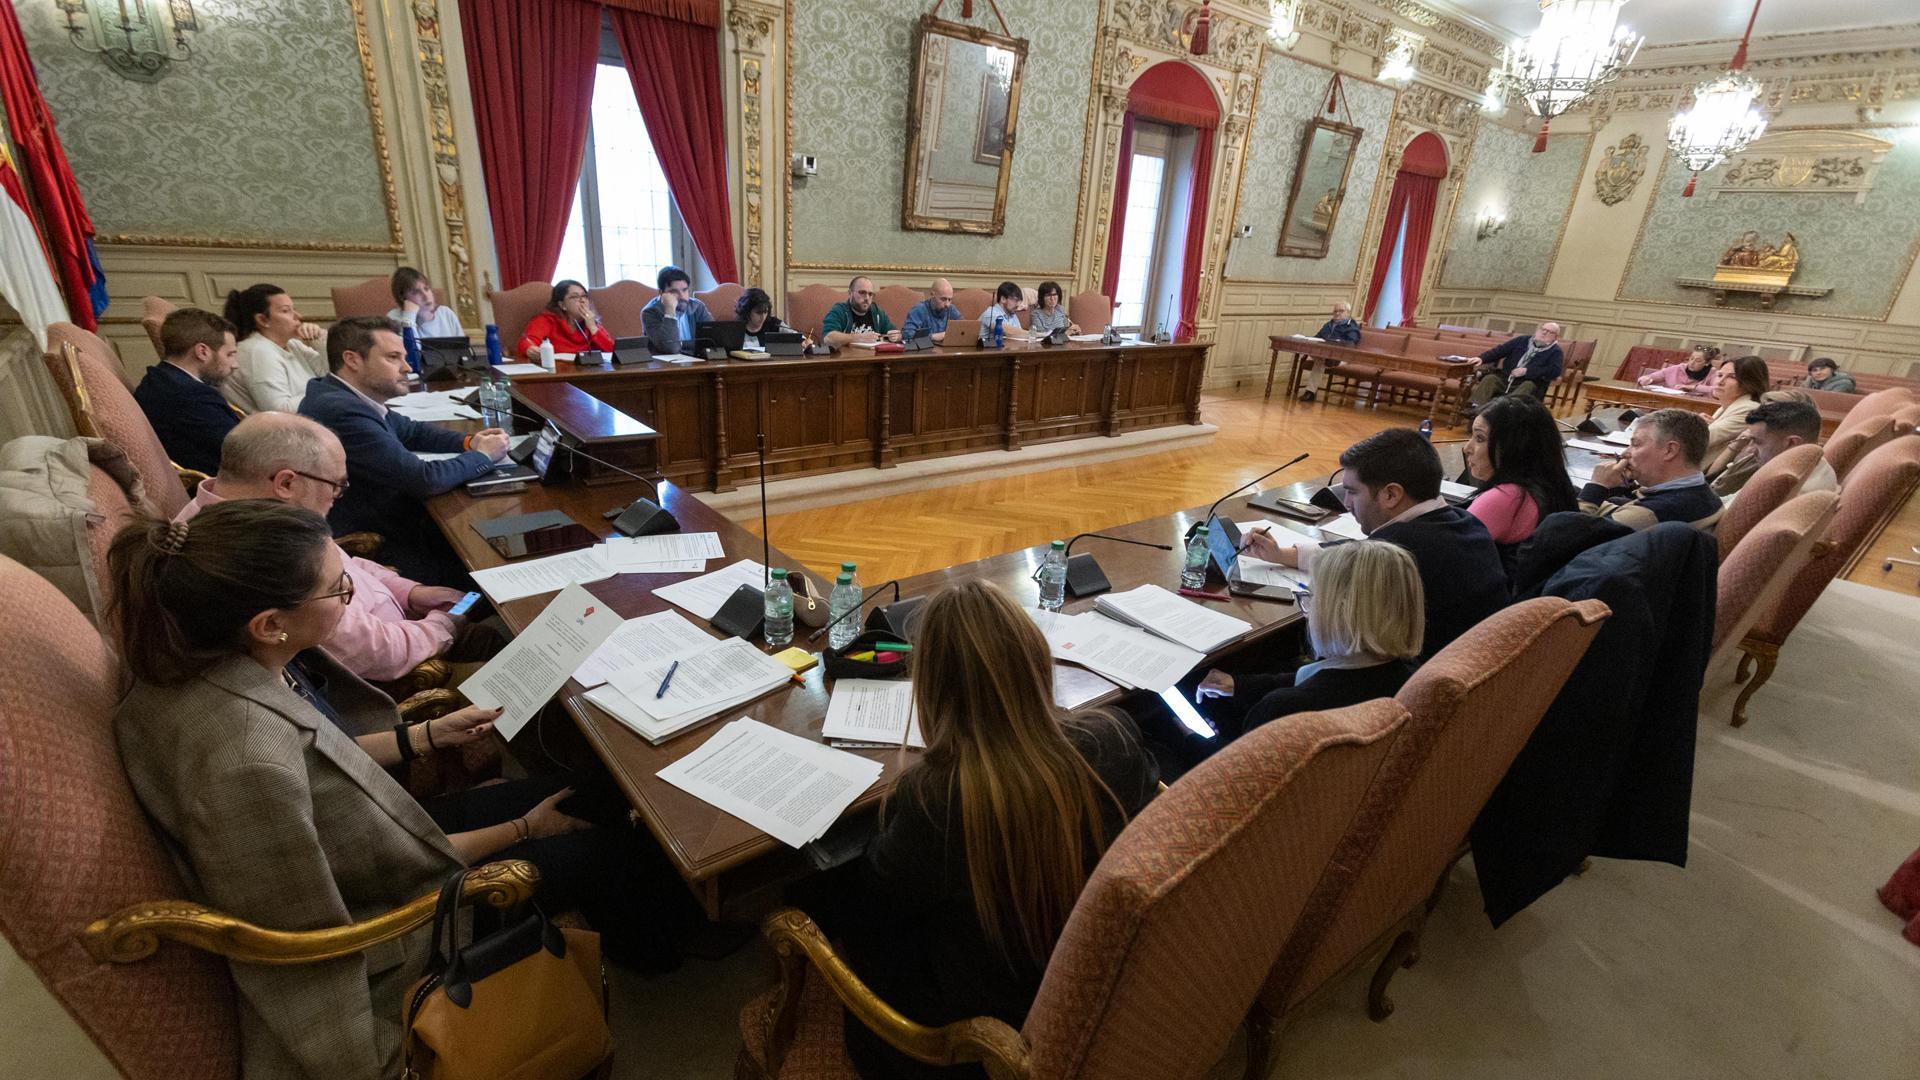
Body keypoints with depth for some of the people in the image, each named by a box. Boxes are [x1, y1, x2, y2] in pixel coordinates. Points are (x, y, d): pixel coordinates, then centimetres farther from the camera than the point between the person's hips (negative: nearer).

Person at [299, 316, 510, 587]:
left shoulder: (351, 398, 4)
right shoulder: (343, 411, -24)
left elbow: (413, 431, 20)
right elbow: (424, 479, -24)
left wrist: (469, 442, 2)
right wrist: (483, 456, -8)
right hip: (373, 555, -9)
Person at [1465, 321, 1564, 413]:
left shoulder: (1555, 352, 6)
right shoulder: (1523, 340, 18)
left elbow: (1555, 371, -10)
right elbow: (1500, 350, 11)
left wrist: (1527, 371, -19)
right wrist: (1482, 358, -8)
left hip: (1529, 382, -3)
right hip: (1505, 377, 3)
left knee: (1529, 386, -35)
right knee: (1490, 378, -24)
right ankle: (1475, 407, -44)